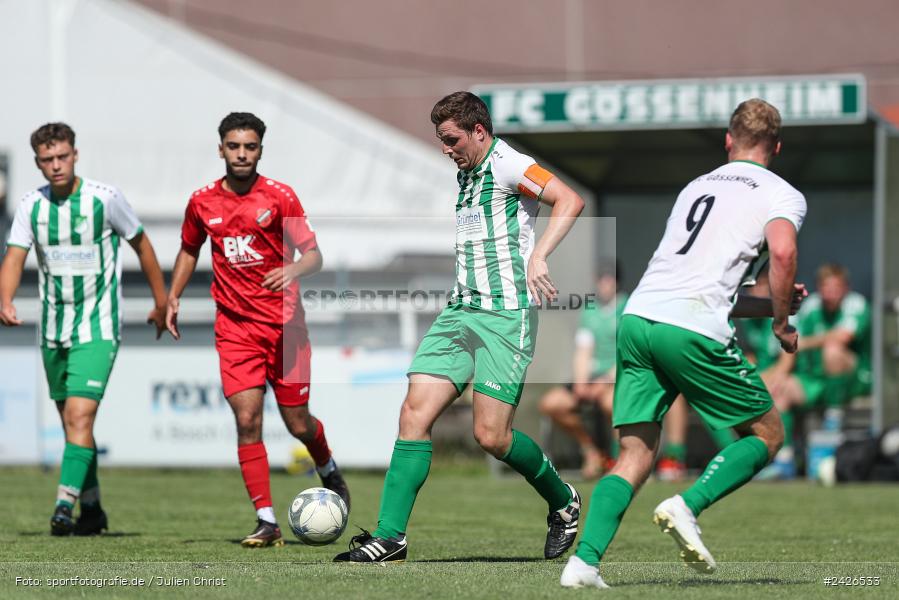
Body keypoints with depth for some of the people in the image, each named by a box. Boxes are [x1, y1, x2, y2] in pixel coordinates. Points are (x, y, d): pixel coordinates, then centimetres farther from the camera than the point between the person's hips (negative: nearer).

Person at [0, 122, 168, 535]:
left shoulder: (104, 198, -10)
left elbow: (141, 244, 3)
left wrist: (161, 303, 9)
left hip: (98, 330, -5)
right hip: (53, 330, 5)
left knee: (80, 416, -19)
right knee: (71, 421, 12)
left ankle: (65, 506, -25)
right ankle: (92, 509, 24)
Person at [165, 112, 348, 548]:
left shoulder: (279, 197, -4)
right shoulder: (202, 202, 5)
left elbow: (313, 254, -5)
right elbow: (189, 250, 23)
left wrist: (292, 270, -26)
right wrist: (173, 298, 14)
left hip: (284, 324, -1)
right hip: (234, 328, 2)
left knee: (298, 423, 4)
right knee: (247, 421, -11)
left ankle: (329, 472, 39)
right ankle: (267, 522, -8)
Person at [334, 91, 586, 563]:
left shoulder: (507, 165, -9)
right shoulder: (466, 173, 18)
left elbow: (570, 201, -22)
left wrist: (537, 257, -31)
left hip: (506, 315, -8)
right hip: (460, 311, 8)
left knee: (491, 435, -11)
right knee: (415, 412, -6)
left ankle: (564, 503, 16)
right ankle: (390, 537, -8)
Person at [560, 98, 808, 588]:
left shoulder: (694, 187, 29)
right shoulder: (782, 195, 9)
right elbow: (782, 252, -13)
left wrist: (769, 306, 35)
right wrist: (781, 323, 1)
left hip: (636, 316, 6)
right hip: (693, 331, -5)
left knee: (635, 455, 9)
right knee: (766, 434, 12)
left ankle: (584, 562, -8)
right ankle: (687, 506, -9)